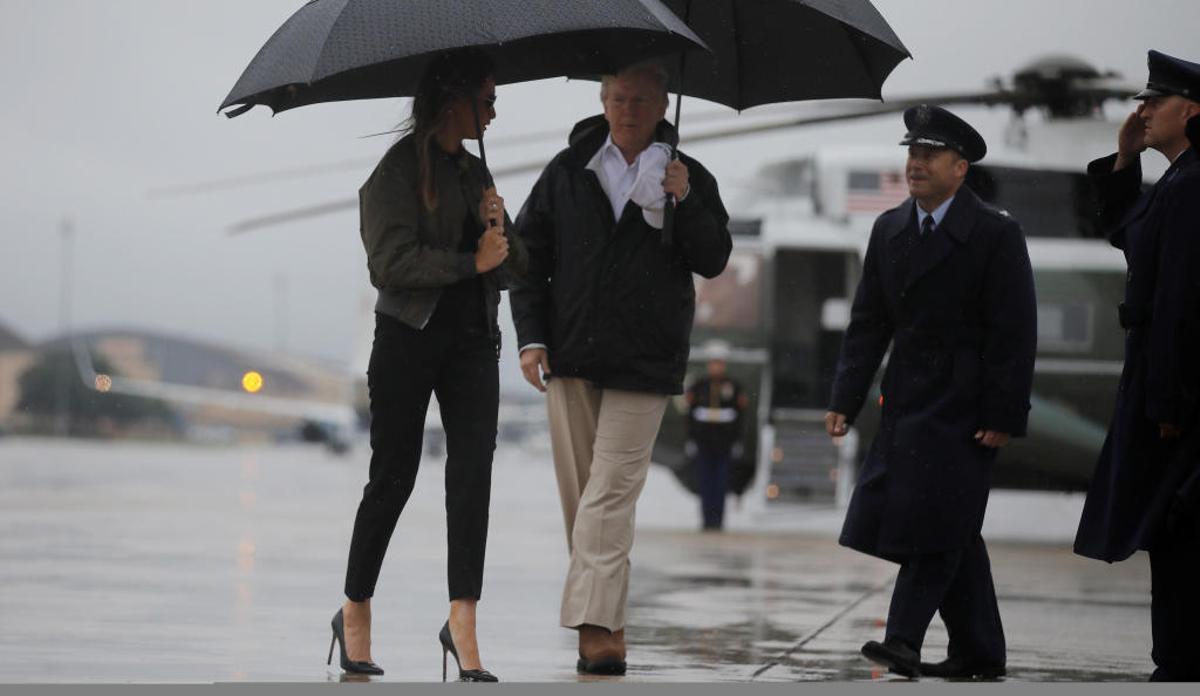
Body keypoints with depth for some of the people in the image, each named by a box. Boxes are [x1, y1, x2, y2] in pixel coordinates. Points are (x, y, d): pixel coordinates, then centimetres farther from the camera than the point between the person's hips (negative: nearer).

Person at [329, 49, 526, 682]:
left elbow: (511, 269, 16)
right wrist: (471, 261, -12)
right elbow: (393, 262, -15)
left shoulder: (475, 173, 16)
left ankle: (462, 622, -15)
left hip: (472, 341, 5)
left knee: (472, 474, -10)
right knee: (394, 476, 1)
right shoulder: (401, 167, -5)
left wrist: (498, 228, -4)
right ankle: (355, 611, 18)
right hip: (409, 338, -5)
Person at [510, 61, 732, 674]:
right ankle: (607, 622, 15)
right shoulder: (568, 171, 7)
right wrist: (531, 336, 1)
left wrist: (685, 204, -14)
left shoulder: (689, 178, 4)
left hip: (645, 363, -3)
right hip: (570, 352, 3)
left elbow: (714, 261, 3)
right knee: (577, 491, 5)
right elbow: (528, 254, 10)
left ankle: (595, 622, -15)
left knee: (610, 491, -11)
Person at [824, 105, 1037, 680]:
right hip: (908, 403, 6)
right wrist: (845, 400, 3)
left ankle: (904, 641, -16)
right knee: (951, 531, 9)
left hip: (964, 406, -6)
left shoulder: (996, 234, -8)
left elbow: (1015, 333, -10)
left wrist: (1003, 415, -15)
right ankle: (977, 653, 15)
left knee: (937, 521, -13)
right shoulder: (889, 230, 10)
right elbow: (868, 323, 11)